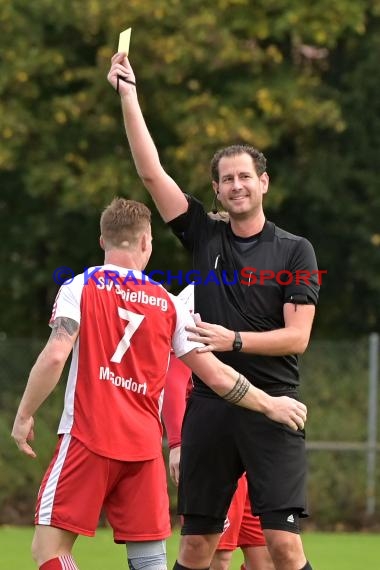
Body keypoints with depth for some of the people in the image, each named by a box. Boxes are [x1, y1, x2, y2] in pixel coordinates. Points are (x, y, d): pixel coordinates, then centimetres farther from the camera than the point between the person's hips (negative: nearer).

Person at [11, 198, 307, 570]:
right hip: (145, 448, 4)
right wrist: (270, 405, 25)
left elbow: (55, 356, -12)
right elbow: (217, 377, 12)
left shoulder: (79, 288, 1)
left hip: (88, 438, -3)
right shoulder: (168, 305, 11)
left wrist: (24, 415, -1)